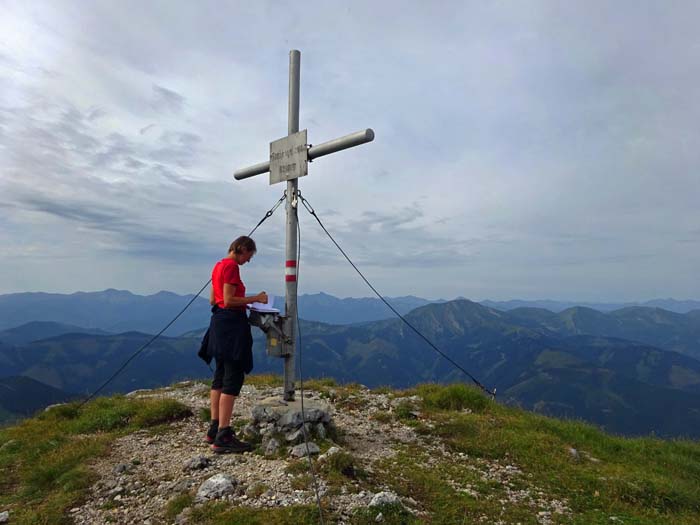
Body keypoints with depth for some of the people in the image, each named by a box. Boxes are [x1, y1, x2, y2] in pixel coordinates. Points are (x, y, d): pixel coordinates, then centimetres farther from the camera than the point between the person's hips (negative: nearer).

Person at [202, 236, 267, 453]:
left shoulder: (219, 265, 15)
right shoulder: (232, 266, -14)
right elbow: (229, 301, -20)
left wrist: (244, 302, 17)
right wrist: (255, 298, -12)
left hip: (219, 322, 10)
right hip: (231, 324, -10)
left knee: (220, 376, 15)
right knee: (233, 378, -6)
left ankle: (214, 430, 23)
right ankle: (223, 437, -3)